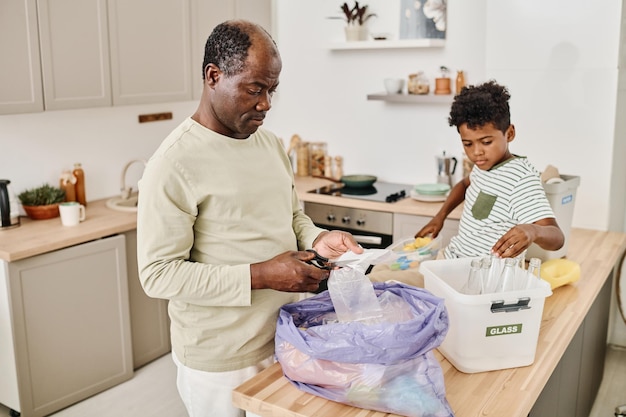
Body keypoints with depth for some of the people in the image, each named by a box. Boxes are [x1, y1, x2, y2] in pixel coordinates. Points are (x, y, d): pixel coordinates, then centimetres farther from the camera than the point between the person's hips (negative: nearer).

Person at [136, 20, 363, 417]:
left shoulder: (271, 144, 4)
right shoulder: (175, 164, -18)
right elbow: (159, 274, -19)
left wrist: (318, 239, -7)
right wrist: (260, 276, -25)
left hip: (285, 340, 7)